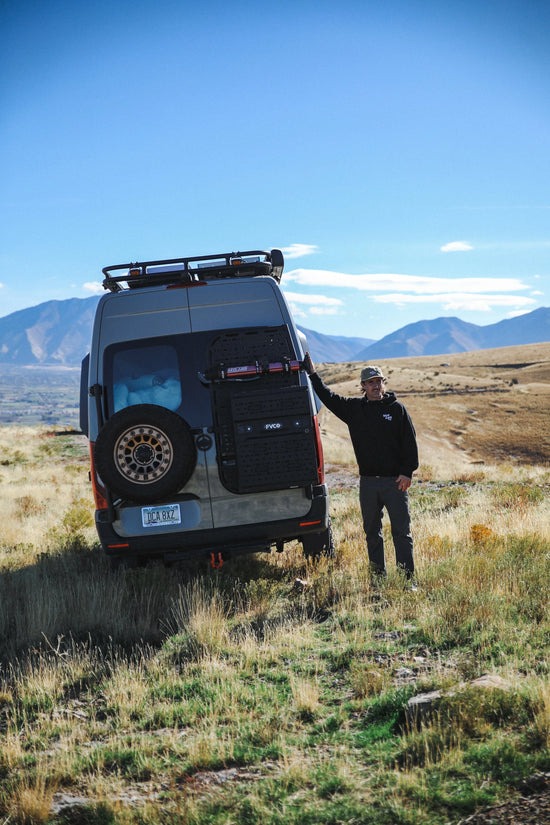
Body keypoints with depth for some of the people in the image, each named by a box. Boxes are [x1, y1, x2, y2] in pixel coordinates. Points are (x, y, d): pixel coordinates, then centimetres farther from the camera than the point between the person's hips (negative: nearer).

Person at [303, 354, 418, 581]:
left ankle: (407, 577, -1)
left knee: (401, 531, -4)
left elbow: (410, 443, 0)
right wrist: (312, 374, 16)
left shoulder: (397, 409, 2)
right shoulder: (354, 408, 10)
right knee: (372, 532, 9)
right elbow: (328, 397, 18)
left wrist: (407, 472, -7)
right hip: (368, 482, 4)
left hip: (395, 481, -3)